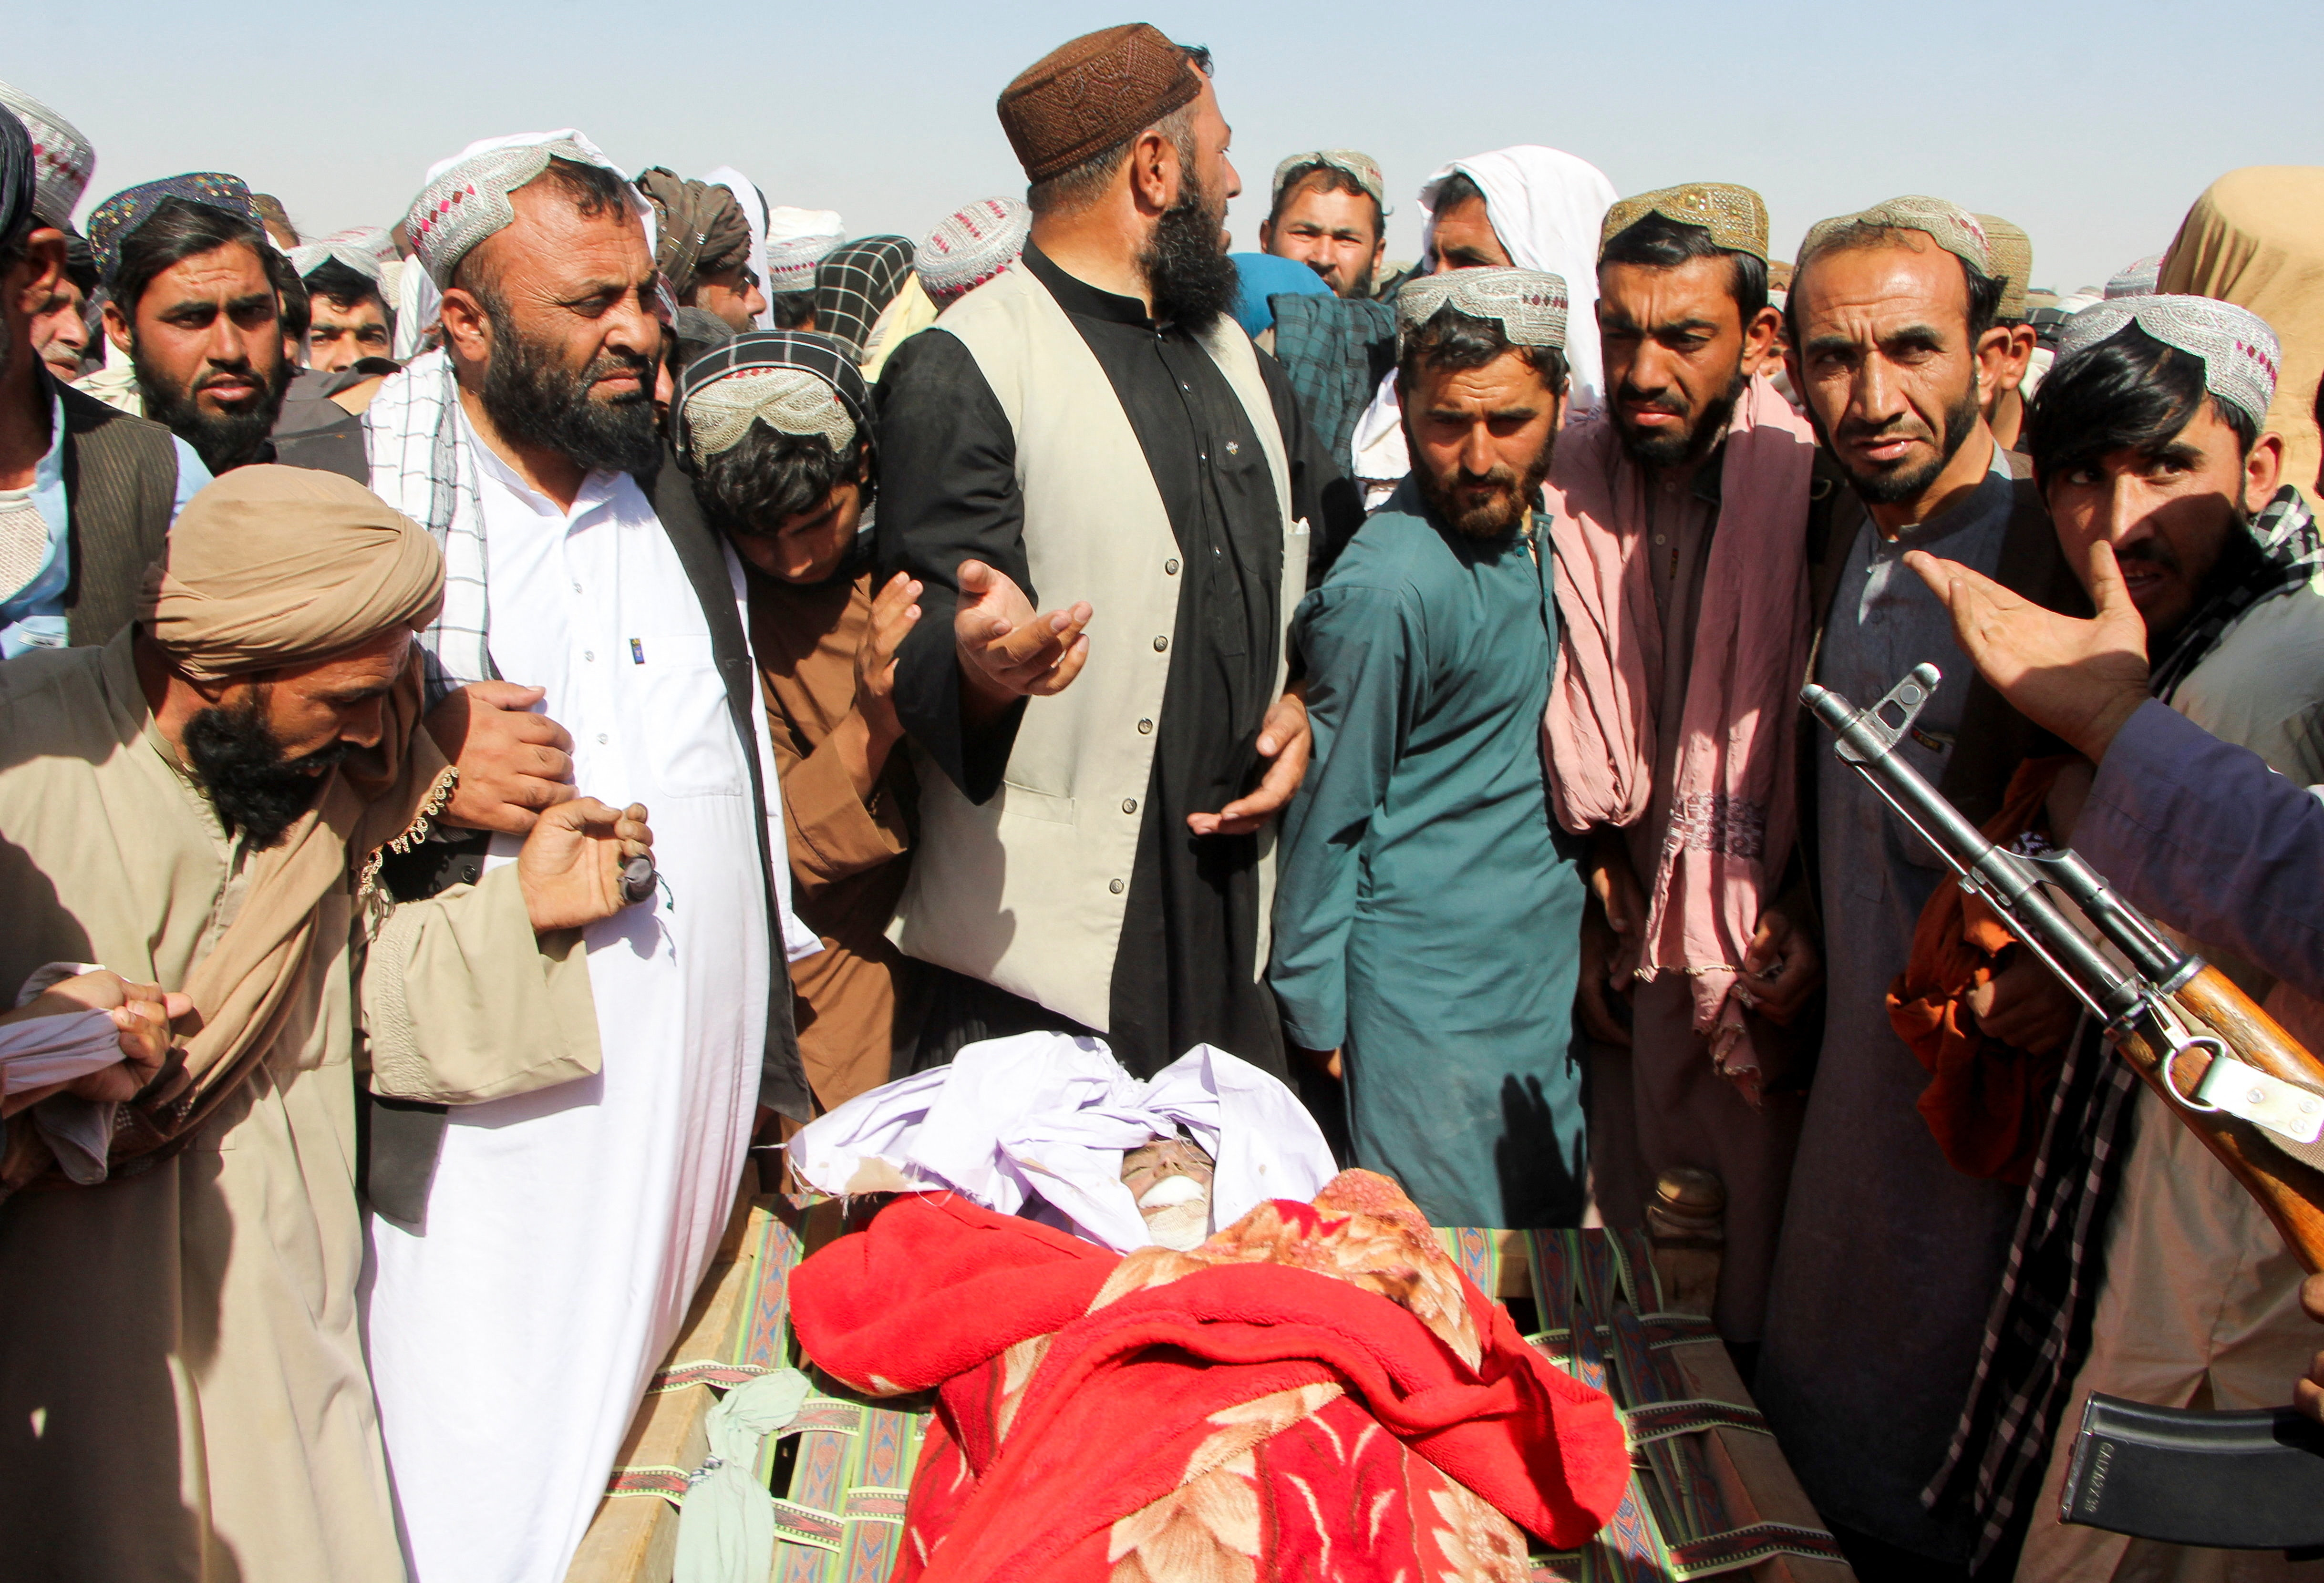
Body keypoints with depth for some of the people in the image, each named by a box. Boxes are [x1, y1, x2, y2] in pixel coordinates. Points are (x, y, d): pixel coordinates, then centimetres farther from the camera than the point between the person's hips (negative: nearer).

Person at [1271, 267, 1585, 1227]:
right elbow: (1329, 817, -14)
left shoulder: (1538, 527, 2)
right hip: (1430, 993, -7)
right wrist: (1318, 1022, -9)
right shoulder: (1389, 587, -22)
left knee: (1552, 1223, 19)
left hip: (1547, 965, 8)